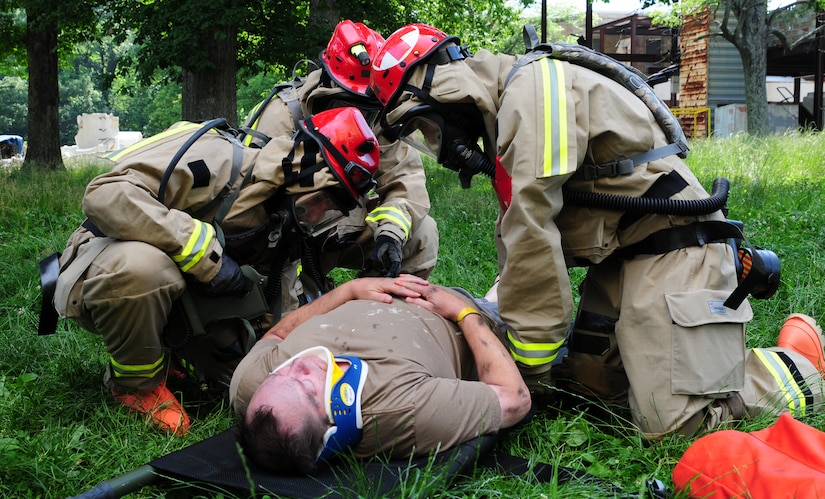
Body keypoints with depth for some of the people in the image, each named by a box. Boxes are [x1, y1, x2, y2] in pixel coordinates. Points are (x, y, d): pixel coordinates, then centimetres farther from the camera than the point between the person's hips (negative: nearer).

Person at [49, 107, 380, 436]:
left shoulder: (279, 226, 0)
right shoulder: (222, 161, -26)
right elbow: (104, 194, -36)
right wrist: (204, 253, -34)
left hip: (163, 298, 7)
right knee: (141, 263, -41)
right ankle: (136, 381, -13)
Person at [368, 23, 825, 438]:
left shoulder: (535, 84, -18)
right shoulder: (501, 120, 15)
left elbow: (531, 225, -24)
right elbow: (514, 234, 16)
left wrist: (532, 363, -19)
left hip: (671, 245, -10)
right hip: (617, 257, 10)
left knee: (673, 424, -15)